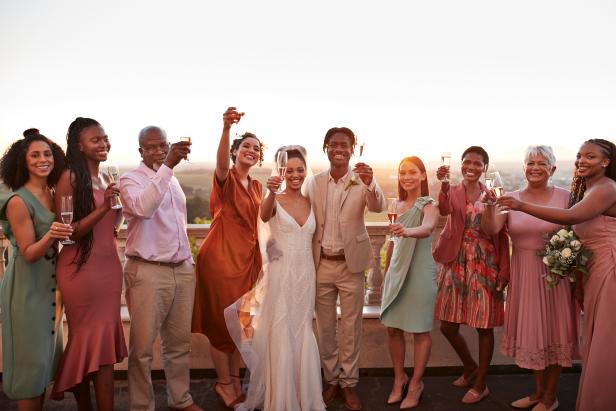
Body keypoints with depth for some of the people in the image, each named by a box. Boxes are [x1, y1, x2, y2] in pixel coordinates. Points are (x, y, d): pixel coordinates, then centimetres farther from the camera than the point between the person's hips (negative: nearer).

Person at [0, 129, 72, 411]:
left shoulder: (53, 194, 4)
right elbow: (29, 253, -16)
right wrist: (49, 236, -34)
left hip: (50, 284, 7)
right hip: (27, 288, -7)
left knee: (46, 355, 17)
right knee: (31, 359, 2)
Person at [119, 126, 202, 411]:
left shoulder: (173, 180, 16)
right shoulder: (130, 179, -5)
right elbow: (143, 207, -28)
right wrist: (167, 166, -33)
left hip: (183, 270, 6)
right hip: (148, 272, -6)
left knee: (179, 342, 13)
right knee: (142, 347, 2)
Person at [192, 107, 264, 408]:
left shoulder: (257, 187, 12)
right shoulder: (226, 178, -9)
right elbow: (221, 163, -33)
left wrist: (259, 258, 9)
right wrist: (226, 128, -49)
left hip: (247, 258, 7)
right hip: (221, 256, -6)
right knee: (222, 321, 4)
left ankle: (234, 380, 29)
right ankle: (224, 384, 20)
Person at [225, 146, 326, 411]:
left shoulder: (310, 202, 8)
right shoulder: (275, 200, -6)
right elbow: (264, 215, -30)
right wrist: (272, 193, -51)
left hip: (306, 275, 4)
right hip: (280, 274, -4)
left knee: (303, 334, 13)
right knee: (280, 334, 2)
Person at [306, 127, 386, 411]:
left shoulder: (361, 180, -5)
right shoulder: (315, 182, 3)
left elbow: (378, 207, -21)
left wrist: (370, 184, -41)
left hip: (351, 263, -2)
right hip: (321, 263, 2)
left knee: (351, 327, 7)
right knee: (325, 327, 12)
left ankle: (349, 383, 22)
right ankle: (331, 379, 28)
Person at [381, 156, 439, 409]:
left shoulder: (429, 206, -9)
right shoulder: (398, 205, 9)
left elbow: (427, 228, -32)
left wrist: (407, 231, -53)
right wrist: (386, 273, 16)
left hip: (420, 272, -6)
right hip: (396, 272, 6)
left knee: (420, 330, 5)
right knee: (393, 328, 9)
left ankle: (416, 384, 22)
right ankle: (399, 379, 28)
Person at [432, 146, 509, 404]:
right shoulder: (452, 192, 3)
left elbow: (502, 236, 1)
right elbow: (444, 210, -22)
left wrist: (503, 272, -7)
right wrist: (443, 185, -41)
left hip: (485, 266, -2)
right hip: (456, 264, 2)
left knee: (484, 326, 4)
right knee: (448, 326, 8)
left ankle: (481, 384, 22)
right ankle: (470, 367, 35)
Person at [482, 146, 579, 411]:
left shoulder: (565, 197, -6)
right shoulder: (512, 198, 0)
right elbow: (491, 230, -11)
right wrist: (490, 205, -28)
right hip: (523, 274, 3)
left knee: (553, 330, 9)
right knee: (531, 330, 14)